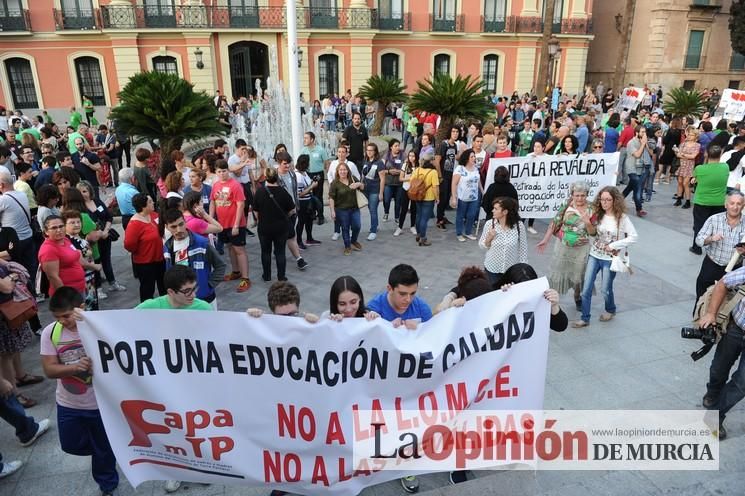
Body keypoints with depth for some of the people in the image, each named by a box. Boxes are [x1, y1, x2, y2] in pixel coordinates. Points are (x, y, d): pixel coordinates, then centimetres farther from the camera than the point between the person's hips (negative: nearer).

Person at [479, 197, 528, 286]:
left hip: (512, 270, -1)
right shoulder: (489, 224, -11)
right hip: (492, 269, 1)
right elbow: (482, 246, 0)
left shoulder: (519, 226, -13)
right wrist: (489, 239, -19)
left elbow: (523, 249, -3)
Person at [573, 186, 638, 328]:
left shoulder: (622, 218, -12)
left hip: (609, 259, -4)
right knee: (586, 288, 0)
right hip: (594, 255, 4)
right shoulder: (598, 215, 2)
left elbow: (633, 237, -15)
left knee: (605, 289, 10)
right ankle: (585, 318, 10)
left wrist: (613, 245, -17)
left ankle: (610, 310, 41)